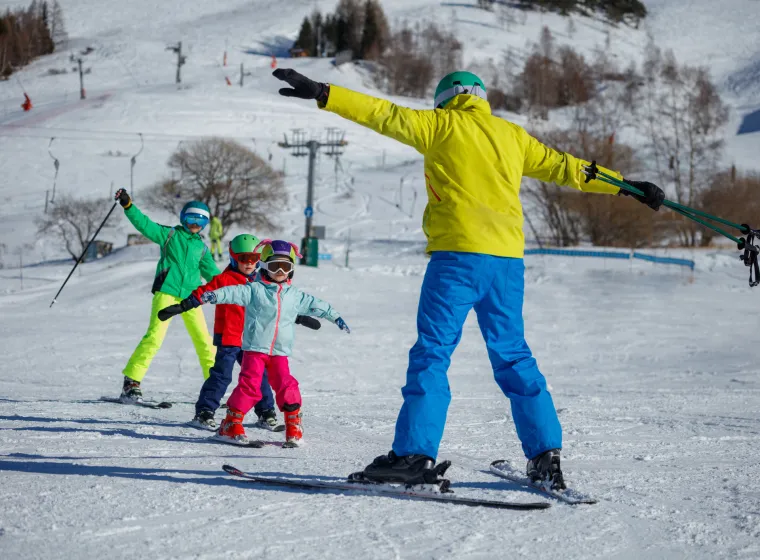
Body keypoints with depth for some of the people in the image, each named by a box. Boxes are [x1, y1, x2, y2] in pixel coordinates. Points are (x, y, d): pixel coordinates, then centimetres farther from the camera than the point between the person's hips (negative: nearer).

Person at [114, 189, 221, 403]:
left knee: (204, 340, 2)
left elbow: (212, 273, 25)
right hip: (166, 292, -4)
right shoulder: (170, 234, 10)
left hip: (191, 296, 4)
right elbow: (145, 224, -1)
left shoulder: (201, 247, 20)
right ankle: (131, 381, -10)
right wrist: (128, 206, -13)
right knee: (155, 336, -15)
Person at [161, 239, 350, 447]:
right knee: (249, 384, -10)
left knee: (286, 387, -4)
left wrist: (335, 317, 29)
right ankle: (231, 425, -1)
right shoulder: (255, 289, -4)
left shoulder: (294, 295, 11)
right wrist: (214, 295, -36)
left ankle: (294, 427, 8)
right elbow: (235, 293, -18)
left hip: (280, 351, 3)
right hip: (255, 348, -3)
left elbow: (315, 305, 23)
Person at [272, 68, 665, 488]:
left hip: (457, 253, -5)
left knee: (432, 351, -4)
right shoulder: (512, 135, 19)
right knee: (513, 356, 11)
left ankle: (415, 453, -11)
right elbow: (565, 167, 23)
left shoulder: (441, 125, 8)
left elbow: (384, 114, 1)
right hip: (508, 258, 5)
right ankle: (546, 456, 8)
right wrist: (627, 186, 31)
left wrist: (322, 94, 0)